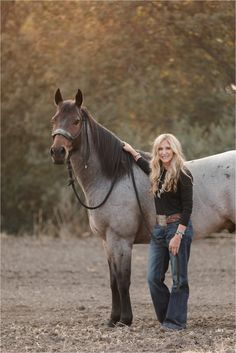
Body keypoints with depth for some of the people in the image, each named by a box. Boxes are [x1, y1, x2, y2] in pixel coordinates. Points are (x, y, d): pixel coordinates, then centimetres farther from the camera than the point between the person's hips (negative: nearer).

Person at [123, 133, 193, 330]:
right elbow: (149, 168, 38)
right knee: (154, 278, 6)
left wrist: (178, 235, -20)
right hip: (158, 229, 8)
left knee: (179, 278, 0)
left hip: (177, 227, -8)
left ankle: (176, 320, 6)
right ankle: (166, 317, 18)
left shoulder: (183, 175, -12)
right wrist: (133, 152, 36)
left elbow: (187, 207, -15)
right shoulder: (158, 173, 10)